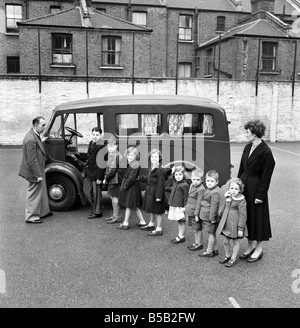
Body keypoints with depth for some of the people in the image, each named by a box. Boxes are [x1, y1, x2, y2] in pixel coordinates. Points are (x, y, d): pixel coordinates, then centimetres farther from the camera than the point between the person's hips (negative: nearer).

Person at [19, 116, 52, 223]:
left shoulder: (35, 136, 6)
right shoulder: (31, 139, -26)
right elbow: (32, 160, -26)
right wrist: (38, 175, -22)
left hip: (38, 169, 10)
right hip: (34, 171, -10)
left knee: (42, 192, 21)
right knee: (34, 194, 4)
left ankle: (43, 212, 36)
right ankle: (31, 217, 18)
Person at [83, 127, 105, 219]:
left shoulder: (101, 146, -17)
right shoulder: (90, 143, 10)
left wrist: (99, 177, -19)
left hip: (96, 173, -8)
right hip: (88, 173, 9)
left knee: (96, 193, 3)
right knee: (86, 190, 14)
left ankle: (97, 212, 17)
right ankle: (94, 207, 32)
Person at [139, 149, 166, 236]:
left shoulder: (160, 170, -21)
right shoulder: (151, 169, 8)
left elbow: (160, 184, -22)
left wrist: (158, 196, -22)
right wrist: (141, 178, 28)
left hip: (156, 193, -9)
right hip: (150, 191, 9)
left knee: (157, 211, 1)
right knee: (151, 210, 22)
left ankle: (159, 229, 11)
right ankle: (151, 225, 39)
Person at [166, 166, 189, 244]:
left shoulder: (184, 185, -16)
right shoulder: (175, 182, 10)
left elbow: (186, 196, -16)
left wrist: (185, 207, -19)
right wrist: (165, 188, 27)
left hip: (180, 207, -8)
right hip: (174, 205, 8)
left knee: (182, 221, 4)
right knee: (179, 221, 16)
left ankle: (181, 236, 12)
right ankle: (180, 235, 25)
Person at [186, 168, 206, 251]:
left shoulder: (201, 189, -20)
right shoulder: (191, 185, 8)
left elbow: (199, 203, -20)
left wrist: (196, 214, -19)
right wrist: (187, 209, 20)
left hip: (196, 213, -9)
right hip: (190, 212, 9)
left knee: (198, 229, 5)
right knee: (194, 228, 19)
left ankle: (199, 244, 18)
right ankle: (196, 242, 31)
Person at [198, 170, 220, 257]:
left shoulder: (215, 193, -21)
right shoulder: (208, 190, 10)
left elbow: (214, 206, -23)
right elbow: (203, 203, 19)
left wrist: (212, 217, -22)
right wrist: (199, 212, 22)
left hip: (210, 217, -9)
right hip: (206, 216, 9)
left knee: (211, 233, 3)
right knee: (212, 233, 18)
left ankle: (209, 251, 14)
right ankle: (215, 249, 30)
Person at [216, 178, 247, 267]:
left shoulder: (241, 200, -19)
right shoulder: (227, 196, 1)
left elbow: (243, 215, -18)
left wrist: (241, 228, -17)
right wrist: (221, 214, 22)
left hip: (235, 224, -6)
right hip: (225, 223, 6)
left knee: (235, 242, 12)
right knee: (225, 241, 15)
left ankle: (233, 259, 26)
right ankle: (227, 256, 37)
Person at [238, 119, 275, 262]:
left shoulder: (265, 152, -16)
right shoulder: (247, 147, 7)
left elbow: (266, 176, -15)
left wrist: (260, 195, -15)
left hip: (256, 187, -7)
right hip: (244, 185, 7)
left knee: (257, 216, 5)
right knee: (246, 215, 14)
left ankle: (259, 249, 22)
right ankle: (250, 246, 29)